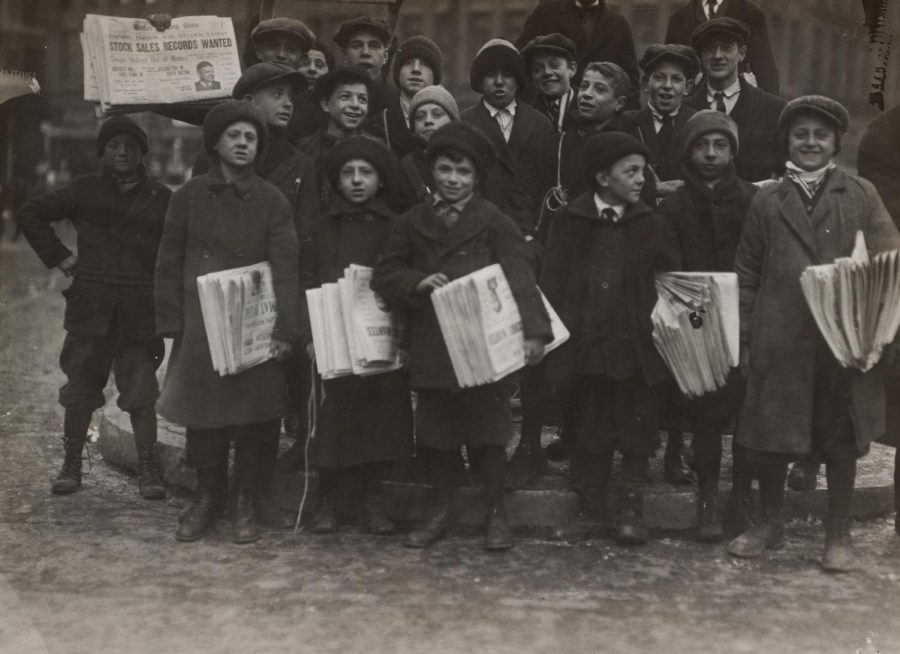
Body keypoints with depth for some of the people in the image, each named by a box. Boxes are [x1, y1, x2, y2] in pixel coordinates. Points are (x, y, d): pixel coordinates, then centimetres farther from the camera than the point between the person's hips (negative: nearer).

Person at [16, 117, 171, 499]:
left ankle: (147, 470, 7)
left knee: (141, 395, -1)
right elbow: (28, 214, 12)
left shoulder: (160, 198, 5)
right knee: (79, 390, 7)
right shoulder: (84, 191, 8)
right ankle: (71, 465, 20)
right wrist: (59, 257, 4)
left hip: (141, 311, -1)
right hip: (90, 307, 1)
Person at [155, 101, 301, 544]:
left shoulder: (272, 202, 4)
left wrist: (284, 330, -12)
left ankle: (249, 505, 14)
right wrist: (172, 324, -2)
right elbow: (169, 264, 6)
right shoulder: (190, 196, 6)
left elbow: (285, 270, -2)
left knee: (255, 419, 0)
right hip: (200, 326, 1)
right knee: (202, 416, 5)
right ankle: (206, 500, 20)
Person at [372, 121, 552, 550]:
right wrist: (418, 282, -13)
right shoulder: (413, 222, 9)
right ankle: (444, 507, 28)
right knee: (433, 433, 10)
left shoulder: (494, 223, -3)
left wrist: (534, 331, -27)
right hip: (430, 348, 3)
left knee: (487, 432, 5)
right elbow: (384, 274, 8)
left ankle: (495, 513, 21)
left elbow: (520, 278, -13)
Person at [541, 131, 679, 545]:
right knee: (589, 430, 9)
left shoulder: (650, 223, 4)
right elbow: (552, 283, 1)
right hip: (586, 346, 0)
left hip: (637, 345, 0)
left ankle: (631, 508, 18)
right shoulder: (570, 222, 1)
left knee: (635, 431, 5)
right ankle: (591, 508, 21)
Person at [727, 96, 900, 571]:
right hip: (780, 342, 1)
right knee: (767, 439, 6)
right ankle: (770, 524, 27)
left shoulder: (861, 196, 7)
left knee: (841, 442, 6)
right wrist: (743, 339, 2)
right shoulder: (767, 202, 10)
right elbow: (747, 276, 8)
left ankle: (838, 536, 20)